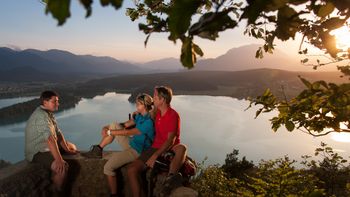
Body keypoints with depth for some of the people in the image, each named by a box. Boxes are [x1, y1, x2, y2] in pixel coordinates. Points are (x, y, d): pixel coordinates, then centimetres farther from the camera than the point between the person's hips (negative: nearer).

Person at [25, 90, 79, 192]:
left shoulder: (49, 113, 6)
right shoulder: (41, 115, -26)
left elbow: (58, 133, 6)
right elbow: (50, 139, -36)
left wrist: (67, 149, 0)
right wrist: (59, 160, -40)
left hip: (46, 146, 11)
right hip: (36, 152, -11)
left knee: (72, 147, 22)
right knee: (62, 167, -30)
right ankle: (58, 192, -6)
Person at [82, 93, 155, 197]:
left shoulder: (148, 122, -25)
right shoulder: (139, 116, 5)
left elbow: (128, 132, -22)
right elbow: (125, 124, 8)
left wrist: (109, 132, -13)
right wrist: (107, 128, -5)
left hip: (137, 151, -9)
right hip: (131, 144, 9)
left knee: (108, 167, -16)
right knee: (114, 125, 2)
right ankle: (98, 150, 6)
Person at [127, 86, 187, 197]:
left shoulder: (173, 115, -13)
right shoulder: (157, 112, 9)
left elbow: (170, 141, -19)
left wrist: (155, 156, -24)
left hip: (170, 149, -6)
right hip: (156, 147, 6)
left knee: (182, 148, -41)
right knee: (131, 169, -15)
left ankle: (169, 178, -60)